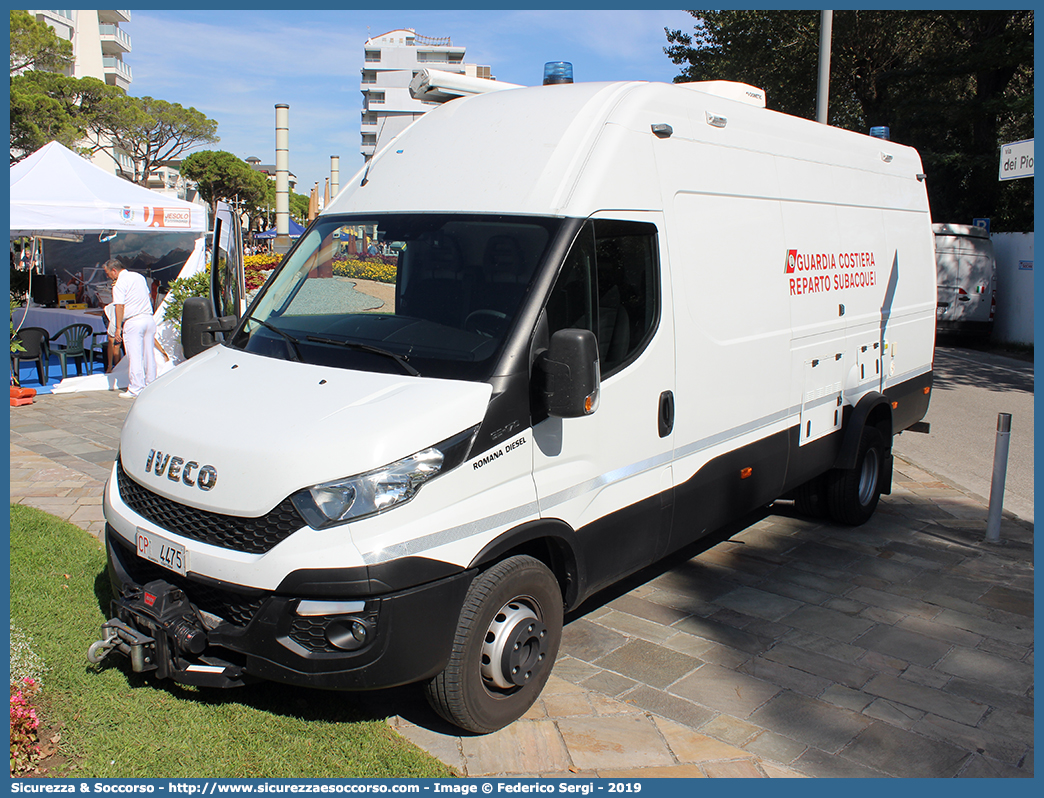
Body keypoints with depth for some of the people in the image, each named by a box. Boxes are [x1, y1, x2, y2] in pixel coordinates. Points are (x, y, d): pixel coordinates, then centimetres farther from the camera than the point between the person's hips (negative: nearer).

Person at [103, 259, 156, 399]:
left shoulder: (119, 284, -8)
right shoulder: (139, 276, 15)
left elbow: (119, 306, -14)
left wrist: (118, 328, -14)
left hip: (133, 322, -7)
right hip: (149, 318, 7)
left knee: (135, 356, -3)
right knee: (149, 354, 10)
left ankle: (135, 389, -2)